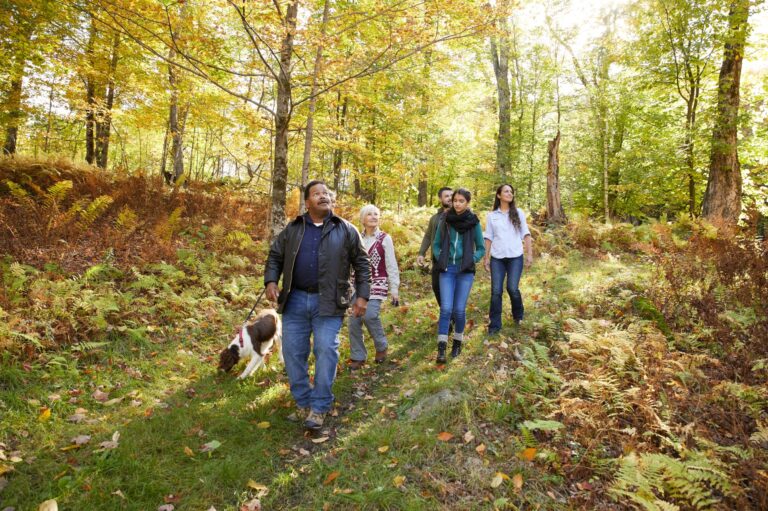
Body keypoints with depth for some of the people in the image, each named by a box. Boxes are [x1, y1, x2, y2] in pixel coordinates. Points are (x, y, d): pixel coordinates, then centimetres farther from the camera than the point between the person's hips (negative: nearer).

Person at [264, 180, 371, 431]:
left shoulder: (346, 230, 3)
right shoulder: (292, 229, 9)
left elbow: (361, 264, 5)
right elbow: (275, 256, 14)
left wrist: (362, 295, -2)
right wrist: (271, 281, -3)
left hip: (328, 303, -2)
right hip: (295, 300, 3)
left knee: (326, 351, -6)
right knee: (293, 352, 6)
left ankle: (319, 407, 9)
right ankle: (303, 402, 24)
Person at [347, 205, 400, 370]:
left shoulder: (385, 239, -1)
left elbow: (391, 266, -2)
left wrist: (394, 289, -5)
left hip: (376, 285, -4)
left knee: (370, 315, -22)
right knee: (354, 321, -2)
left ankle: (381, 346, 5)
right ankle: (358, 357, 13)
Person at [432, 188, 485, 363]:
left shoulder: (474, 223, 0)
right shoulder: (445, 221, 3)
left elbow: (481, 249, 7)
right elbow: (436, 245, 12)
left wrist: (472, 260, -8)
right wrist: (440, 259, -3)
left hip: (465, 271, -1)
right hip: (447, 270, 1)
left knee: (459, 310, 0)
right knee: (446, 308, -8)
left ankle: (458, 342, 22)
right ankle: (441, 348, -4)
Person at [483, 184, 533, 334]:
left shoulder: (518, 213, 6)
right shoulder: (491, 216, 7)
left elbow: (526, 234, 5)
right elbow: (489, 237, 8)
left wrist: (530, 254, -2)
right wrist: (486, 257, 4)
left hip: (515, 257, -1)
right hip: (497, 258, 1)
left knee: (512, 288, -7)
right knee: (496, 291, -2)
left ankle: (518, 315, 22)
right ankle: (494, 324, 8)